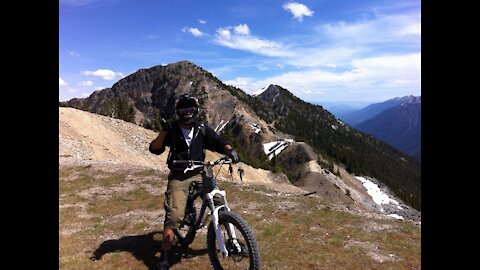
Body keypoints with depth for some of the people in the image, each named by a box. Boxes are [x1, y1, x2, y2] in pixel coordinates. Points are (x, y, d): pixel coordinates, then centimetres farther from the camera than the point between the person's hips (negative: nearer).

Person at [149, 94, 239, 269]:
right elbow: (155, 149, -11)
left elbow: (220, 142, -2)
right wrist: (163, 132, -27)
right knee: (174, 216, -12)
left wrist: (230, 150, -24)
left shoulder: (202, 129, 3)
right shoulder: (172, 129, -3)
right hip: (178, 177, -2)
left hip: (199, 174, 2)